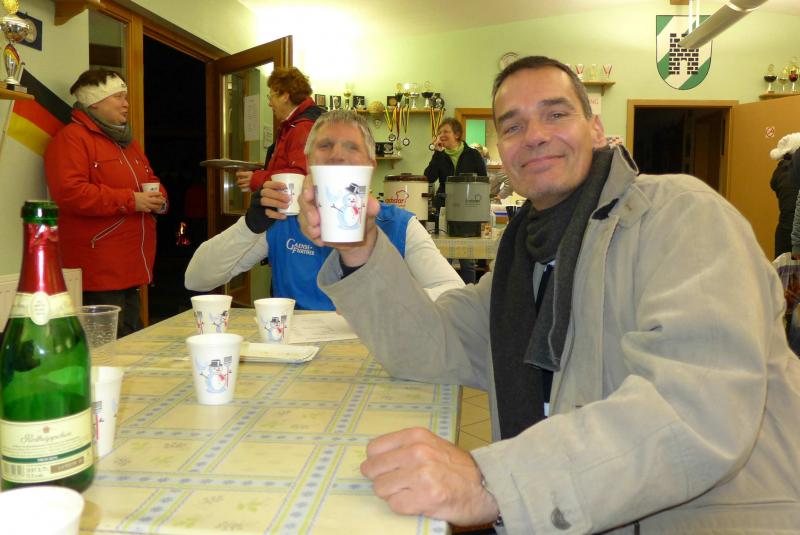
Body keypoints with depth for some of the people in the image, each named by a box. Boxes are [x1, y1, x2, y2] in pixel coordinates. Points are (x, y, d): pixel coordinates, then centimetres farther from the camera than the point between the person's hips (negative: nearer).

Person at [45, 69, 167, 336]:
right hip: (99, 273, -9)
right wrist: (130, 201, -19)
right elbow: (68, 193, -21)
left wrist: (158, 199, 3)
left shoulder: (127, 141, 22)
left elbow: (152, 181, 28)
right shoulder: (71, 138, -7)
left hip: (133, 269, 9)